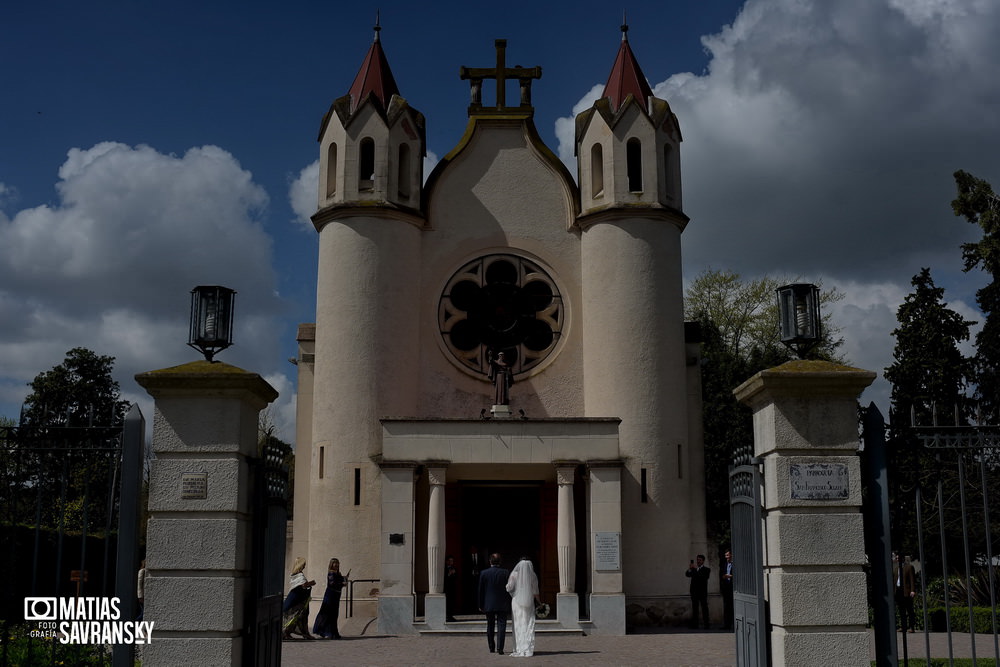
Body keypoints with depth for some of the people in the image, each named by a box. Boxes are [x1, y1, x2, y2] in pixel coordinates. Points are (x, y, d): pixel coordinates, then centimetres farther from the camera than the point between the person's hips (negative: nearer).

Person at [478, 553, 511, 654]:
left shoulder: (484, 573, -4)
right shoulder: (506, 573, -4)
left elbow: (481, 590, -1)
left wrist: (480, 605, 6)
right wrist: (510, 604, 7)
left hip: (489, 604, 1)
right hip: (502, 605, -1)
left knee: (490, 627, 14)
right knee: (501, 626, -1)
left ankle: (491, 648, 21)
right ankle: (500, 648, -11)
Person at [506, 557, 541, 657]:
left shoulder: (514, 574, -6)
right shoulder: (533, 576, -2)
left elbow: (509, 588, -8)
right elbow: (535, 592, 0)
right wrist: (539, 602, 14)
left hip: (516, 602, -1)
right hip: (529, 603, 1)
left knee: (518, 625, 4)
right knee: (528, 625, 5)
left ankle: (519, 649, 0)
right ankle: (528, 649, 0)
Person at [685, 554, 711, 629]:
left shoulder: (706, 569, 6)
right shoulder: (693, 569, 17)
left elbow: (706, 576, -13)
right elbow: (687, 575, 2)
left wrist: (697, 569, -16)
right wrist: (690, 569, -17)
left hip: (702, 592, -4)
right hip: (694, 591, 4)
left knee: (704, 608, -5)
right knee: (694, 608, 4)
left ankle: (706, 625, -5)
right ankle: (694, 624, 6)